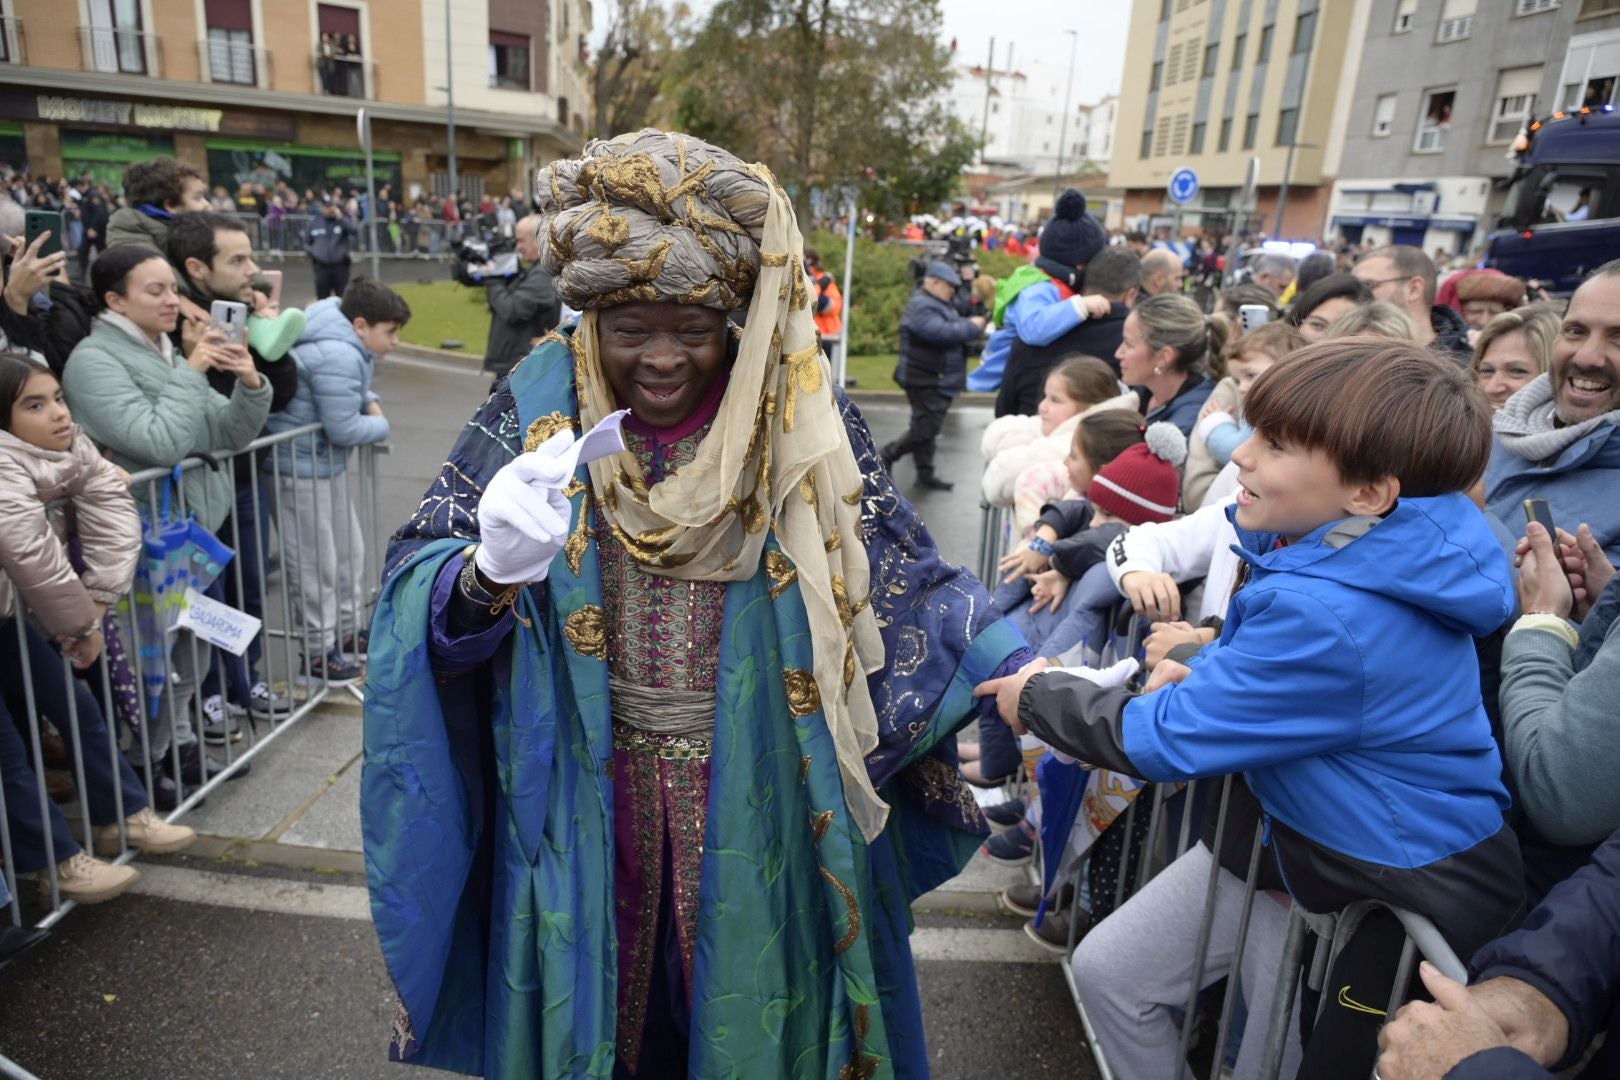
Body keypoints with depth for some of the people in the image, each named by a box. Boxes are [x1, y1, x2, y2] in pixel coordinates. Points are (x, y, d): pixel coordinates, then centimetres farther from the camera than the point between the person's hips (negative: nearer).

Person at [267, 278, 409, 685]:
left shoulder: (350, 349, 6)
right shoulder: (337, 357, -26)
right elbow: (343, 428, -26)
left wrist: (369, 402, 2)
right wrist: (382, 425, -8)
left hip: (328, 464, 11)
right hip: (301, 468, -11)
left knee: (349, 549, 19)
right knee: (317, 563, 0)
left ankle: (348, 631, 35)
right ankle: (318, 652, 13)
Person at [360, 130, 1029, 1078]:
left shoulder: (799, 418, -8)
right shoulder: (540, 404, -7)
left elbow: (899, 579, -6)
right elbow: (417, 584, -8)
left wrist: (1022, 671, -19)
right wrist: (487, 574, -30)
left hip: (755, 803, 0)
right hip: (581, 797, 1)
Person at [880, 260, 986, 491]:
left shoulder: (939, 305, 19)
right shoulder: (920, 307, -16)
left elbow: (956, 330, 20)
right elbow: (942, 333, -29)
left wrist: (974, 327, 0)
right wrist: (972, 327, -19)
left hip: (939, 381, 10)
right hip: (925, 381, -10)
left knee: (927, 428, 13)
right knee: (926, 428, -10)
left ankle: (926, 474, 19)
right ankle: (889, 455, 6)